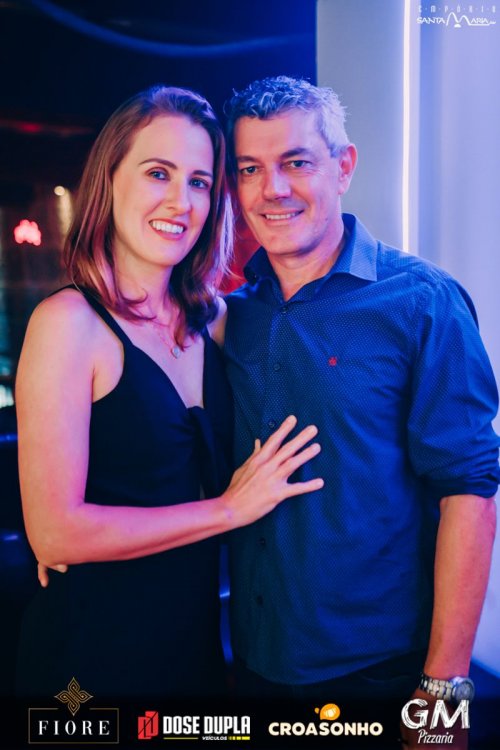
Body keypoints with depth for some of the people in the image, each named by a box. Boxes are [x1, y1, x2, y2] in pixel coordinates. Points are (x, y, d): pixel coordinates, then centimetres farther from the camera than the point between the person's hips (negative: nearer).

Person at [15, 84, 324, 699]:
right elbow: (54, 532, -21)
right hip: (95, 646, -5)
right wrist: (229, 508, -17)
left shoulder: (208, 316, 1)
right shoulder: (69, 321, -18)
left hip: (196, 627, 6)